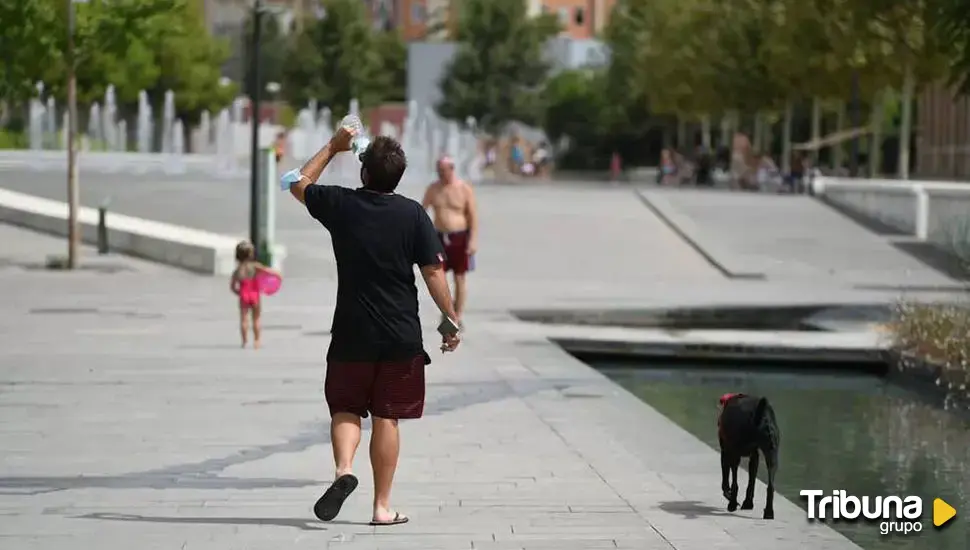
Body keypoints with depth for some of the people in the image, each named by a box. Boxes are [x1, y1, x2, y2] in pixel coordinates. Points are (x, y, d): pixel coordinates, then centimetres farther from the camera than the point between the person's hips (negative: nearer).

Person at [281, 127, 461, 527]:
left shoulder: (340, 205, -3)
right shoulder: (413, 214, -6)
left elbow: (297, 182, 16)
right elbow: (433, 272, -8)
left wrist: (333, 147, 25)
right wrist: (451, 321, 1)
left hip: (351, 334, 0)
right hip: (402, 336, 0)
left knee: (346, 409, 13)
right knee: (387, 417, 7)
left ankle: (343, 470, -15)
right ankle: (382, 506, 8)